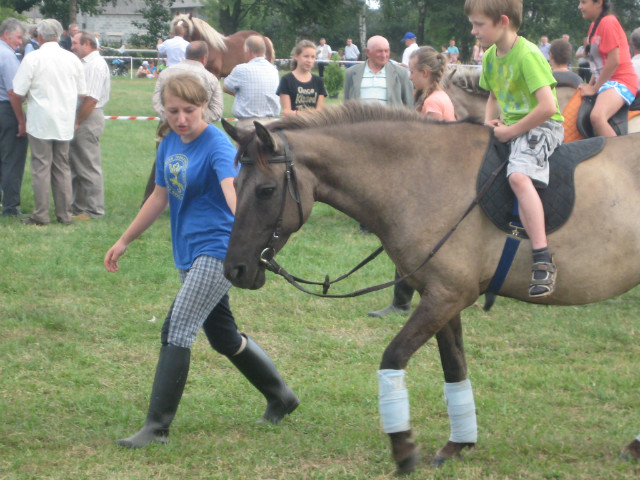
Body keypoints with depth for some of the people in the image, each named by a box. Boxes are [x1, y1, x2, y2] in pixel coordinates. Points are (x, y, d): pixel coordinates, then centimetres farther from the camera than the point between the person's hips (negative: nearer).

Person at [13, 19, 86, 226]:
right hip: (65, 122, 4)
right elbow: (82, 92, 9)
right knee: (62, 167, 11)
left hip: (41, 121, -4)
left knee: (41, 166, 0)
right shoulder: (72, 59, 2)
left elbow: (18, 92, -11)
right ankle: (64, 214, 12)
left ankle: (40, 215, 0)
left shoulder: (33, 58, -11)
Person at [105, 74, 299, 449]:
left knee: (177, 332, -16)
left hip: (217, 249, -9)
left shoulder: (217, 146, -16)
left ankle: (157, 426, -13)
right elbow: (160, 198, 22)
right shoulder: (170, 145, 8)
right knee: (224, 337, 18)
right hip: (190, 254, 9)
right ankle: (281, 397, 35)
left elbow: (232, 190, -35)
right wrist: (124, 242, 27)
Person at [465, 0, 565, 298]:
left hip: (542, 126, -10)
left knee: (519, 176, -33)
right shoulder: (490, 57, 8)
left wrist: (511, 131, -19)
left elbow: (548, 106, -27)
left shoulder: (527, 55, -19)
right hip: (509, 127, 10)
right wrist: (490, 121, 7)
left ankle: (543, 261, -37)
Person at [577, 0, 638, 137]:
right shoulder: (595, 25, 16)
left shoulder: (608, 22, -14)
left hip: (619, 82, -11)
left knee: (597, 117, -36)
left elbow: (614, 61, -19)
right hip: (604, 82, 11)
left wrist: (594, 88, -13)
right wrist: (590, 84, 5)